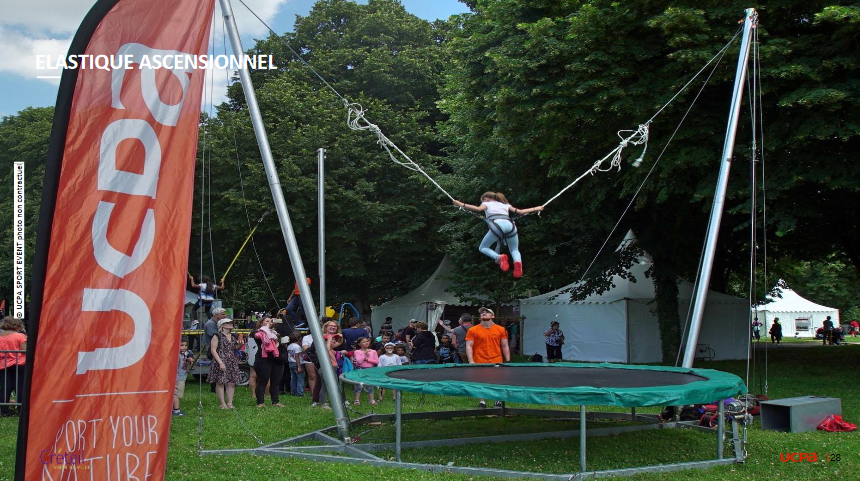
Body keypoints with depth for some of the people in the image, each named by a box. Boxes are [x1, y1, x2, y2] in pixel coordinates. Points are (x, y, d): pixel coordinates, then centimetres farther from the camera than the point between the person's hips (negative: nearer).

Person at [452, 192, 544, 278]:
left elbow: (478, 209, 5)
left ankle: (499, 257, -16)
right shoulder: (505, 204, 36)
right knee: (514, 250, 20)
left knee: (483, 248, 16)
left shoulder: (486, 203, 26)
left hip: (497, 224, -3)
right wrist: (536, 209, 42)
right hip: (510, 224, 3)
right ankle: (517, 261, -19)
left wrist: (461, 204, 10)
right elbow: (520, 212, 30)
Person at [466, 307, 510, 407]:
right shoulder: (473, 330, 1)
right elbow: (469, 346, -2)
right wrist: (471, 361, -12)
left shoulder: (501, 330, 6)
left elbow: (505, 346, 10)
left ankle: (498, 402, 17)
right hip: (479, 362, -1)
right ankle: (482, 402, 11)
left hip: (497, 362, 1)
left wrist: (508, 361, 5)